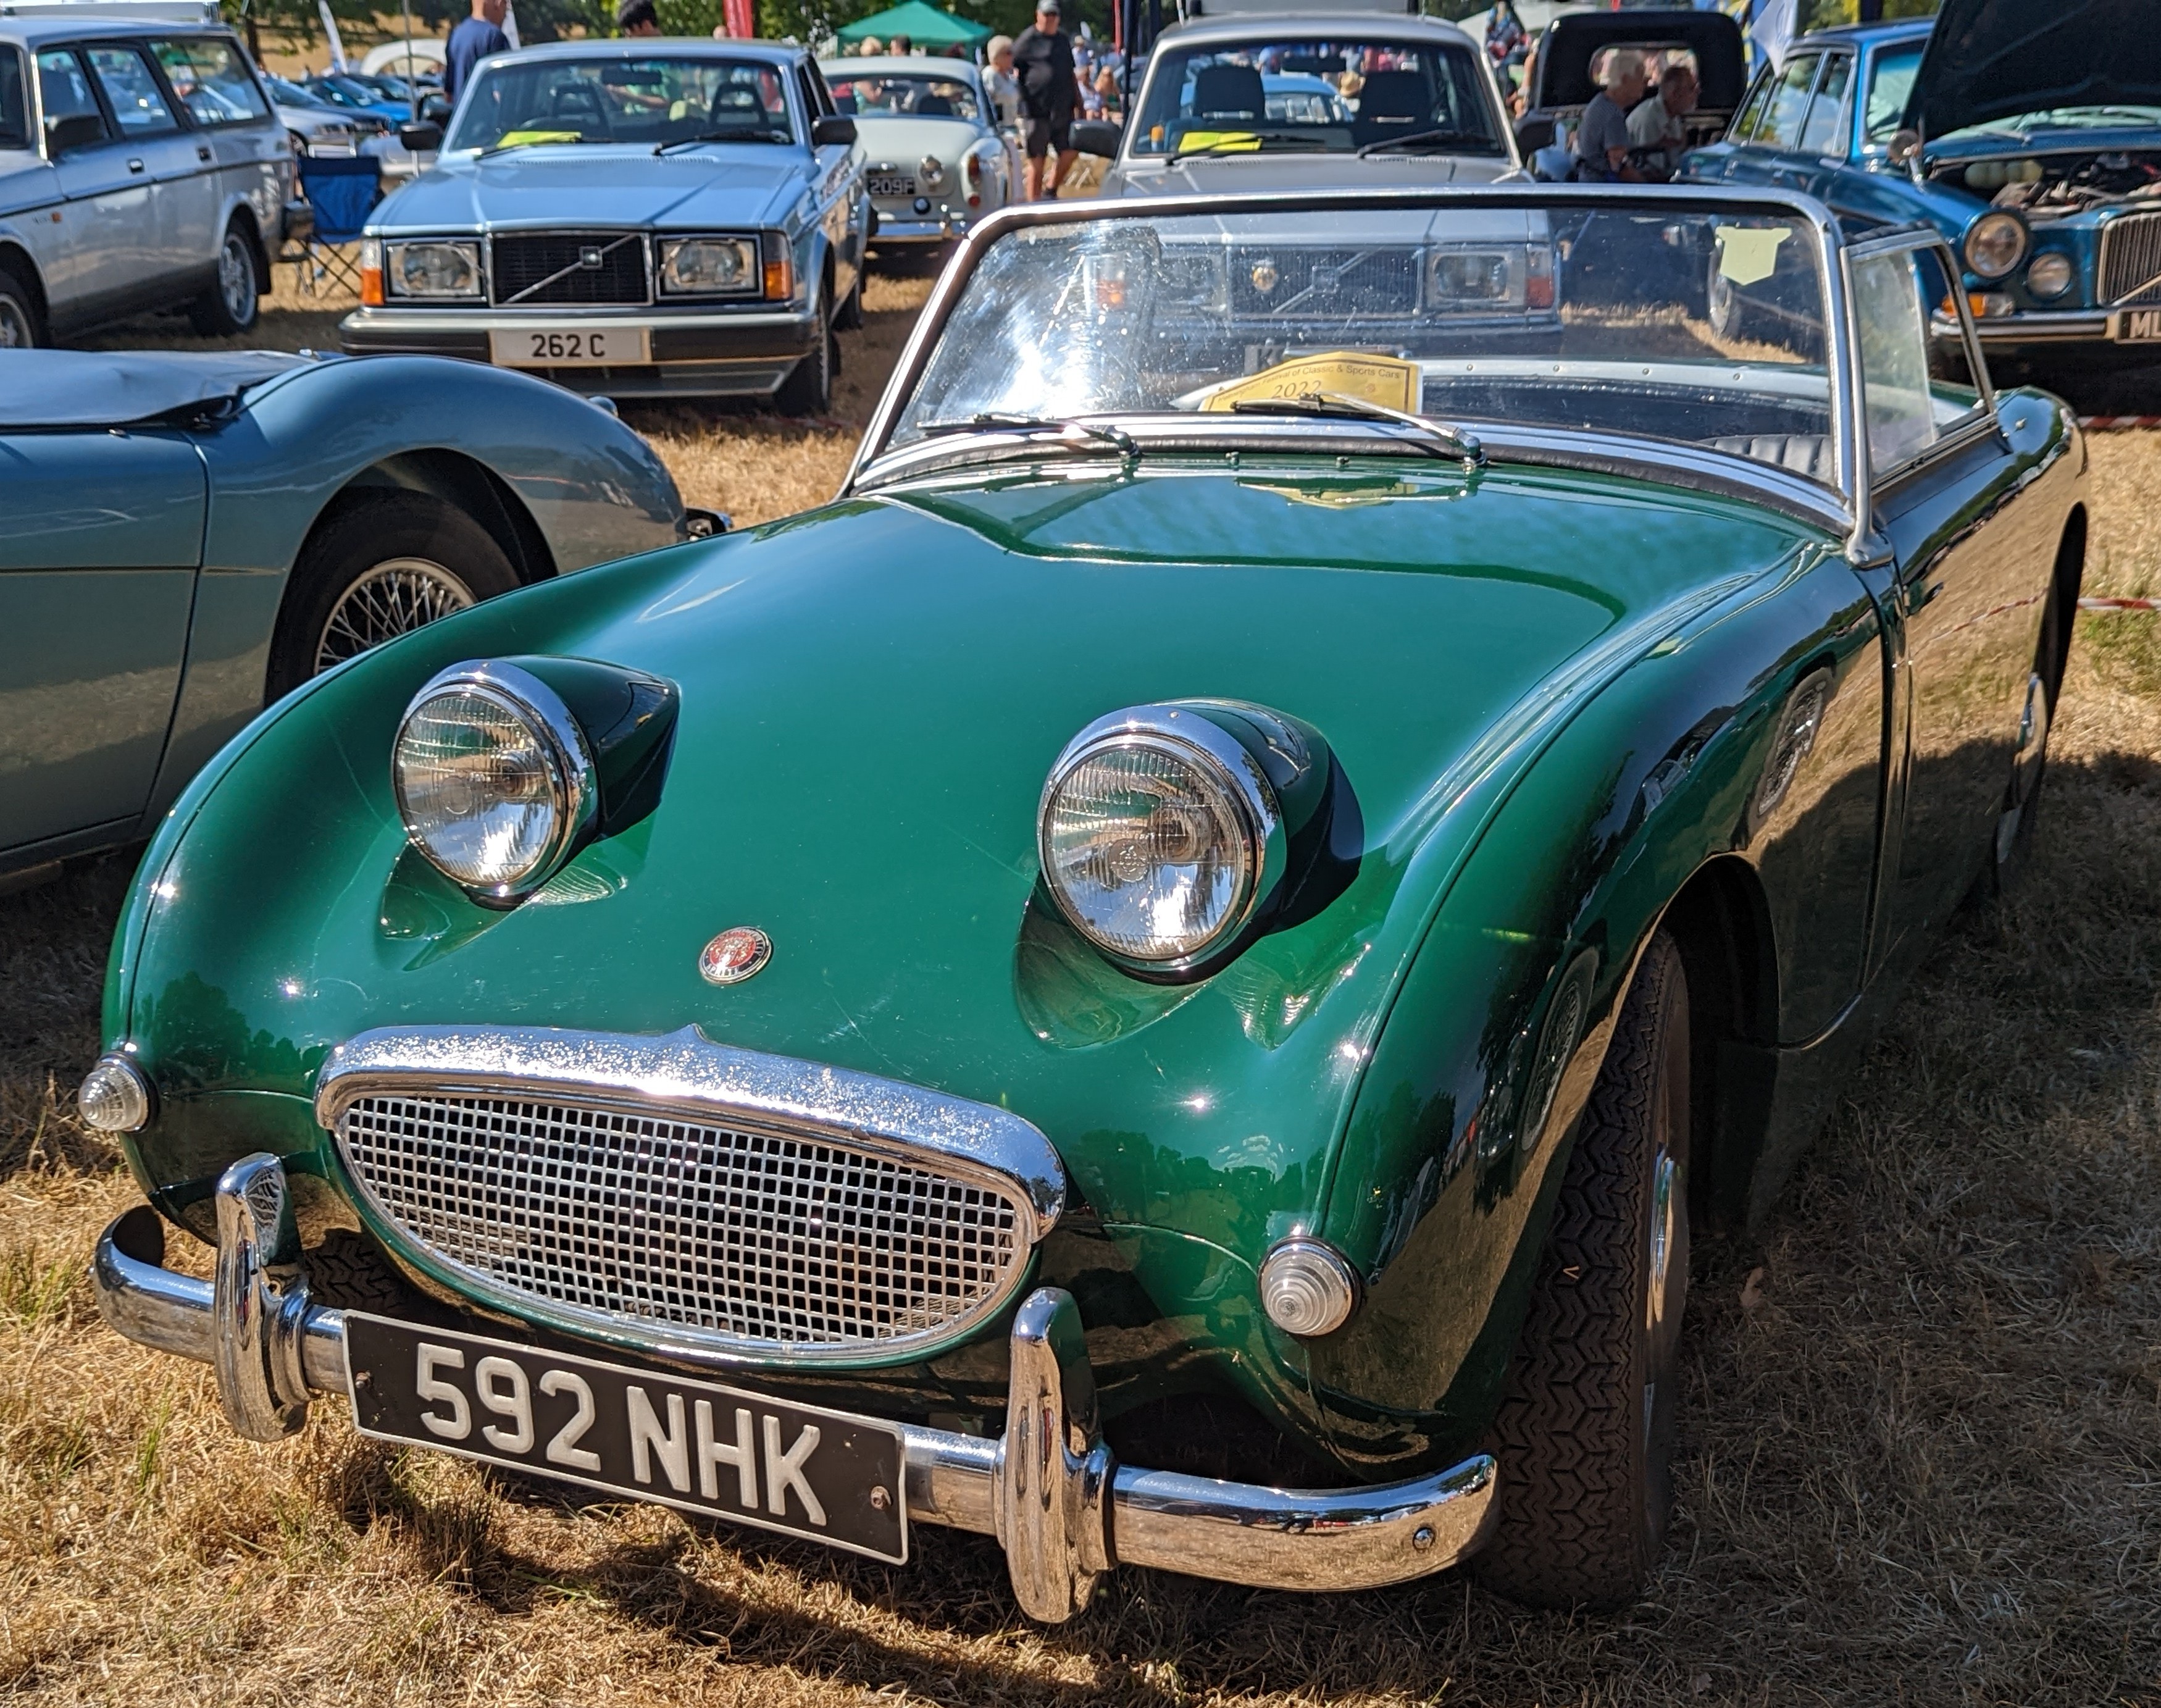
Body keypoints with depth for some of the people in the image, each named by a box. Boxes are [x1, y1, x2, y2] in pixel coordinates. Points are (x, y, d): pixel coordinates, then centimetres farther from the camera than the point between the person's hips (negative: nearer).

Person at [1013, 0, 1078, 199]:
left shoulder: (1063, 39, 18)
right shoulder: (1028, 40, -2)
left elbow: (1071, 74, 25)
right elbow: (1014, 71, -5)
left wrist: (1079, 102, 21)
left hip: (1063, 109, 6)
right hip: (1037, 110, -6)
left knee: (1070, 153, -1)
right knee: (1037, 161, -2)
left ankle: (1050, 190, 19)